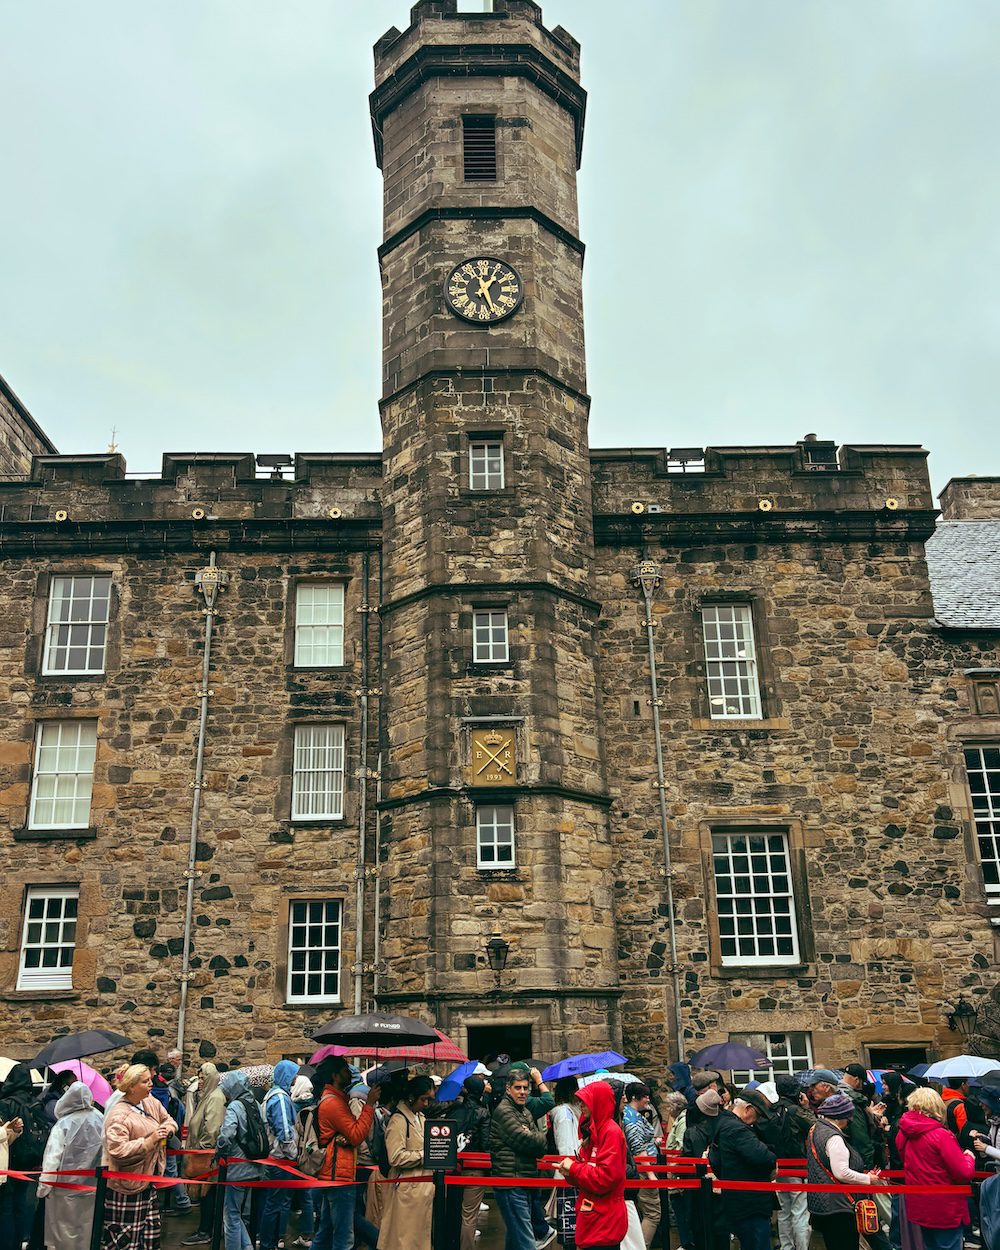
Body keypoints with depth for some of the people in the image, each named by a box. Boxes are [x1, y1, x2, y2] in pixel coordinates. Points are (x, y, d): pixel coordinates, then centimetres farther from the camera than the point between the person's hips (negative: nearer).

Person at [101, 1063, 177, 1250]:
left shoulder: (151, 1103, 2)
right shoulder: (118, 1115, -21)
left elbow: (168, 1120, 17)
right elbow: (117, 1150, -31)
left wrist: (168, 1128, -7)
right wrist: (149, 1141, -31)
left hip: (148, 1182, 8)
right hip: (126, 1187, -8)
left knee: (149, 1233, 14)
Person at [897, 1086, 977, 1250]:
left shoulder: (903, 1135, -1)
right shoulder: (941, 1136, -21)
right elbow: (965, 1174, -20)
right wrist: (969, 1157, 1)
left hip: (918, 1207, 6)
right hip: (945, 1210, -6)